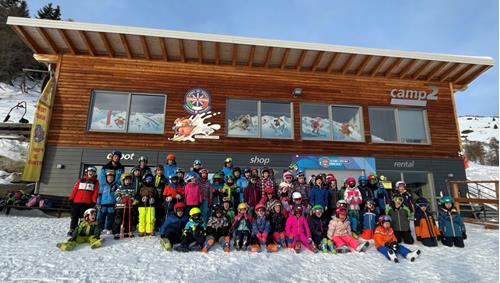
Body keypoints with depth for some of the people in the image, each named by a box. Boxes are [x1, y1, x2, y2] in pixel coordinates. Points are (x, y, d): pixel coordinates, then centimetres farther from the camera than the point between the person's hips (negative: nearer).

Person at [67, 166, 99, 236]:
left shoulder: (96, 182, 7)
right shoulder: (81, 180, 14)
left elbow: (96, 192, 0)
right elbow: (74, 189, 10)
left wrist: (94, 201, -8)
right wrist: (71, 198, 4)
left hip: (87, 203, -2)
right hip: (77, 201, 2)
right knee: (74, 217, 8)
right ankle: (72, 230, 17)